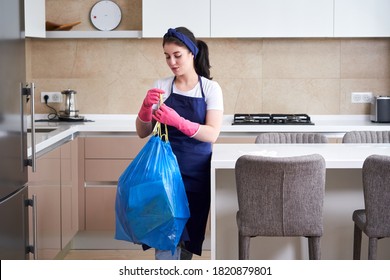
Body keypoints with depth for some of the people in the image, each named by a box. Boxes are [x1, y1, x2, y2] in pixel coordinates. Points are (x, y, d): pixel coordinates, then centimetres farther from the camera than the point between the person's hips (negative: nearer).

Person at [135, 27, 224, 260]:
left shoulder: (210, 88, -2)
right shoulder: (161, 87, 3)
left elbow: (212, 134, -14)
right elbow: (142, 132, 3)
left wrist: (178, 122, -28)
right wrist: (146, 107, -17)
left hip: (196, 173, 0)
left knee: (188, 236, 10)